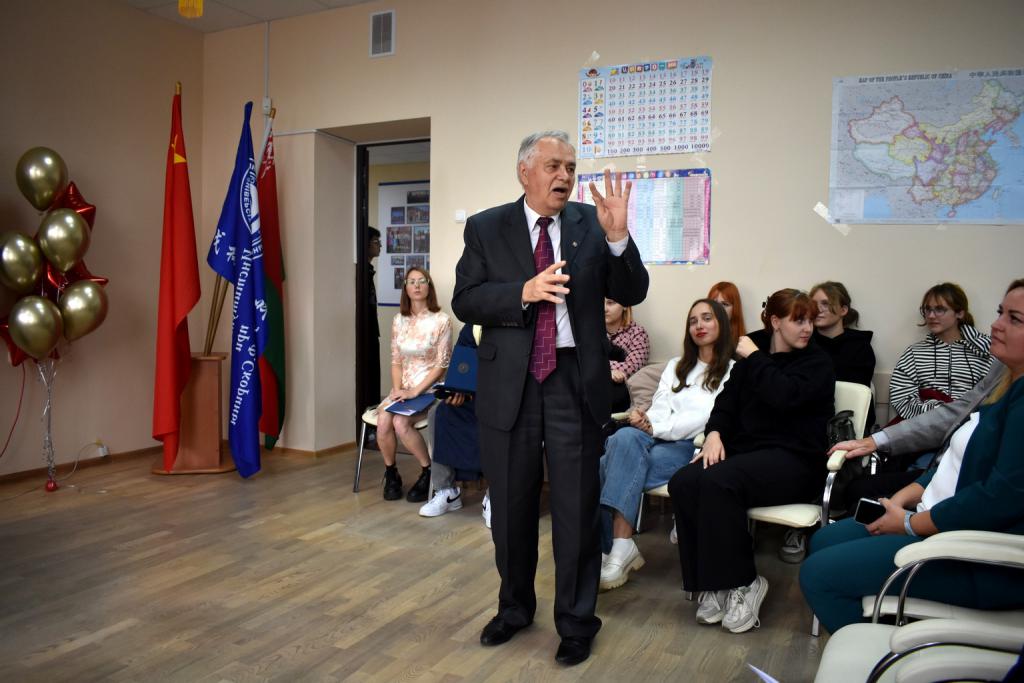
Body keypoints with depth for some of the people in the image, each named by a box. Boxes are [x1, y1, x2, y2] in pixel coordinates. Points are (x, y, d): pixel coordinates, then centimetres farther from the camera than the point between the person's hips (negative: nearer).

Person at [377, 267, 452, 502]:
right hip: (403, 387, 4)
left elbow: (442, 364, -9)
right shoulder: (399, 320, 9)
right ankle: (391, 474, 0)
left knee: (400, 423, -29)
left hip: (428, 388, -4)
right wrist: (397, 389, -7)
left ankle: (429, 472, -7)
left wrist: (415, 392, -16)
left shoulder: (441, 320, -6)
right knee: (383, 421, -24)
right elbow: (396, 361, 10)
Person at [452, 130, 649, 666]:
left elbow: (632, 294, -2)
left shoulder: (590, 224, 3)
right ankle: (514, 607, 38)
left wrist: (618, 237, -18)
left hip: (575, 382, 0)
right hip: (509, 384, 1)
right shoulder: (486, 228, 2)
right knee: (511, 506, 15)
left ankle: (576, 622, 27)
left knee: (577, 508, 7)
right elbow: (464, 301, -4)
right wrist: (524, 293, -19)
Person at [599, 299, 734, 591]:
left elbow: (708, 417, -5)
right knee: (625, 437, -33)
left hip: (694, 447, -4)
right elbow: (659, 410, 14)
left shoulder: (732, 370, 10)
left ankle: (618, 550, -29)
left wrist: (656, 429, -14)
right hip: (656, 440, 4)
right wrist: (645, 421, -11)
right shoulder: (676, 367, 28)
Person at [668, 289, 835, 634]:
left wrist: (755, 358, -5)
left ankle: (743, 583, -16)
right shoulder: (751, 355, 17)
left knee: (718, 482, -33)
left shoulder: (817, 362, 3)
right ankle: (711, 583, -14)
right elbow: (727, 400, 13)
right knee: (683, 483, -24)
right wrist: (714, 433, -6)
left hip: (792, 460, -5)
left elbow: (783, 396, -17)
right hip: (744, 450, 5)